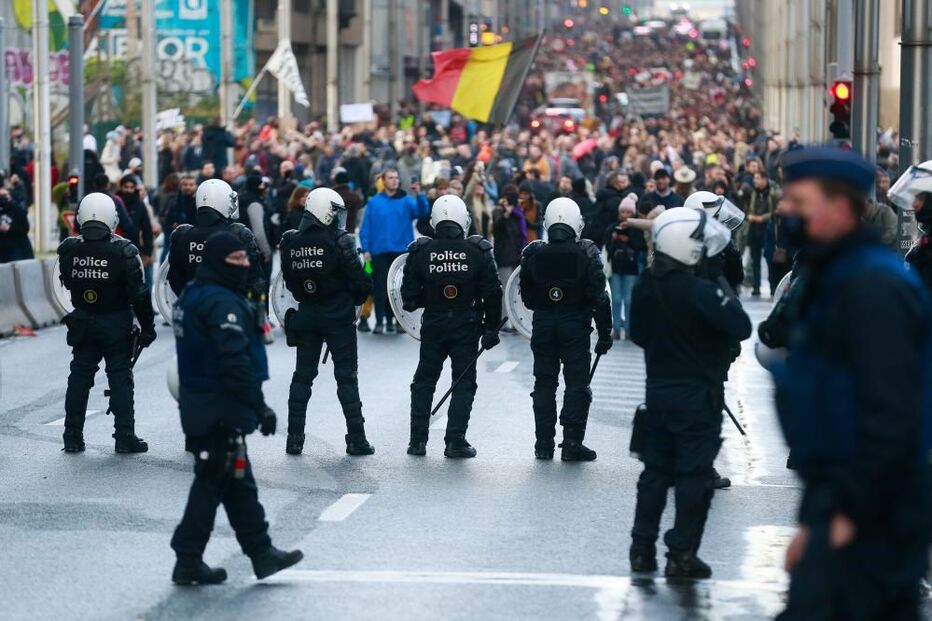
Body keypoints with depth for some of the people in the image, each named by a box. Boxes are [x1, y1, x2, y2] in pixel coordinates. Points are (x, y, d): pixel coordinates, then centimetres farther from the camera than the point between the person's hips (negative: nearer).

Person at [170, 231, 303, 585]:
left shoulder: (193, 297, 14)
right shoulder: (221, 303, -19)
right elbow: (235, 362, -25)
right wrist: (260, 407, -23)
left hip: (200, 405, 10)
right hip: (218, 408, -10)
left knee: (238, 482, 14)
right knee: (212, 482, -3)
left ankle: (261, 553, 20)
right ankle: (188, 562, 1)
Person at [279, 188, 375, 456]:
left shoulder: (290, 243, -1)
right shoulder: (338, 242, -15)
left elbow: (289, 281, 5)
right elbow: (360, 281, -12)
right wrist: (356, 298, 8)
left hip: (306, 316, 4)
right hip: (339, 318, -4)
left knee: (302, 376, 11)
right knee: (346, 377, 3)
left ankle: (295, 438, 10)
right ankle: (356, 438, 3)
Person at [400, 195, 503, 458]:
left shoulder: (420, 252, -5)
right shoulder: (478, 251, -7)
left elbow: (409, 297, -4)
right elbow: (492, 294, -5)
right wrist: (492, 328, 4)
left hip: (433, 325, 1)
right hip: (467, 325, -1)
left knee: (424, 380, 14)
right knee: (464, 382, 7)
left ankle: (418, 440, 12)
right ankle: (455, 442, 2)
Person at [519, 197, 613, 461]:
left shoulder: (533, 254, -3)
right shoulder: (586, 254, -10)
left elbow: (527, 297, 5)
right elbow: (599, 297, -10)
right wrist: (605, 333, -3)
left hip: (543, 323, 3)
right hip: (576, 324, -3)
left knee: (544, 383, 11)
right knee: (577, 383, 4)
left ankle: (544, 443, 13)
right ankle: (572, 444, 0)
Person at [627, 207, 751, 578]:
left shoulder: (644, 287, 0)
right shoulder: (700, 292, -22)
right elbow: (741, 328, -21)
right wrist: (727, 299, -5)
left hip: (657, 388, 7)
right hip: (697, 393, -6)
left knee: (656, 468, 15)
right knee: (694, 475, 1)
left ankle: (642, 548, 18)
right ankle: (681, 555, 2)